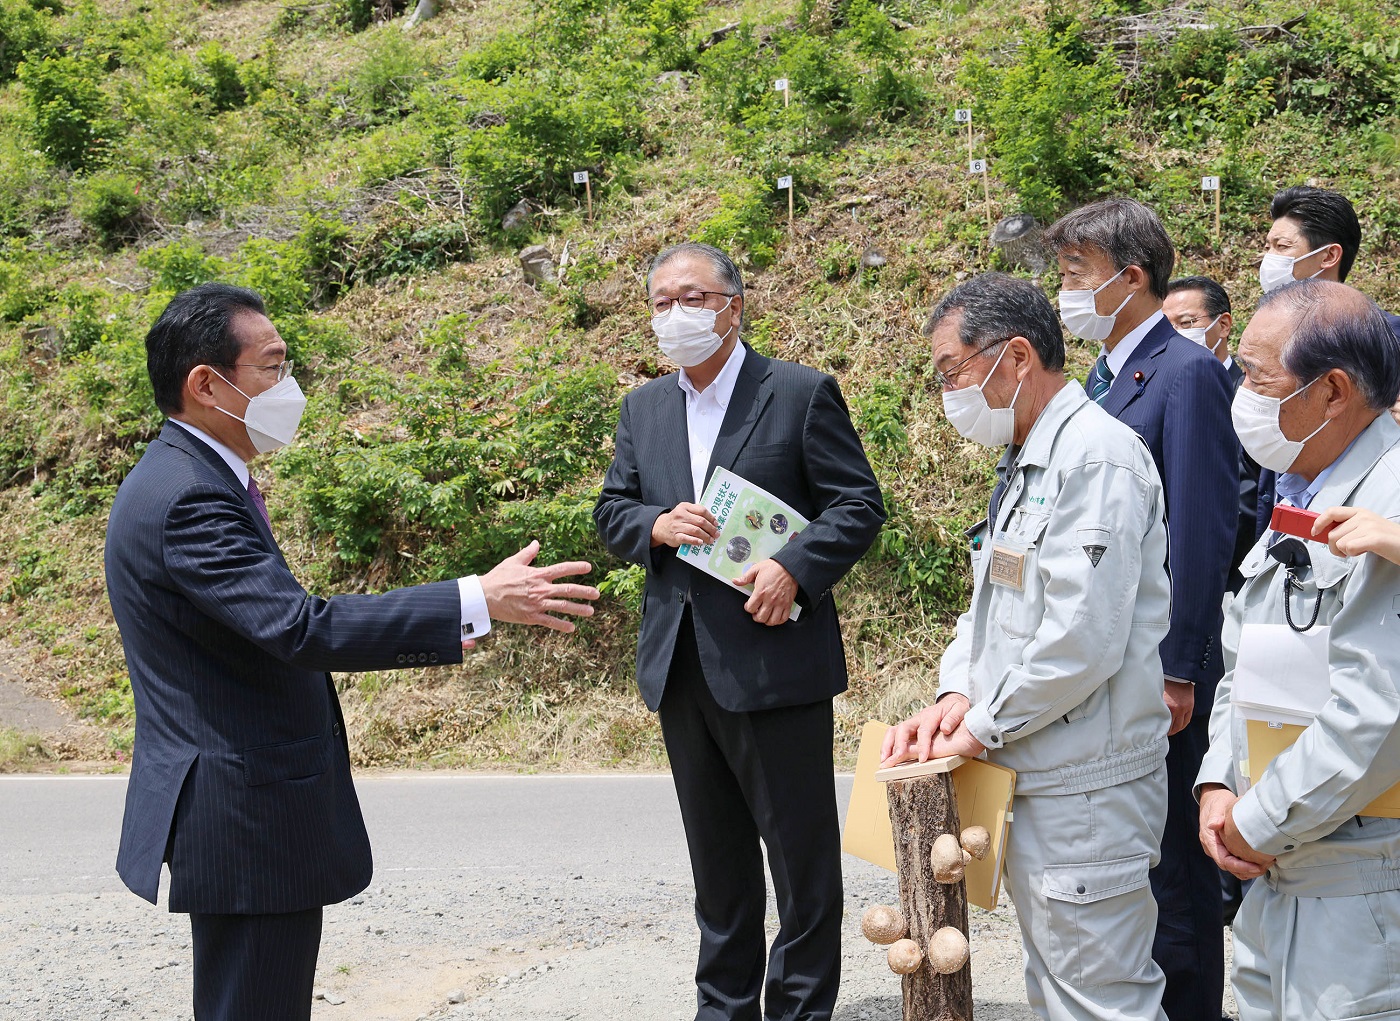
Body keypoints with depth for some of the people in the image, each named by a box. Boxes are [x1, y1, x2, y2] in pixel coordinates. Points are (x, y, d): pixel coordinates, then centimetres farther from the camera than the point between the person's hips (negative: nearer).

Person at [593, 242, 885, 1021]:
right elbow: (612, 512, 14)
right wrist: (656, 525, -9)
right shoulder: (644, 409, 12)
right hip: (682, 665, 5)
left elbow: (860, 504, -6)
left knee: (802, 853, 3)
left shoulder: (803, 393, -4)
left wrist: (795, 569, -20)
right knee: (717, 855, 16)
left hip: (773, 659, -5)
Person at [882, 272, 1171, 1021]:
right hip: (1029, 780, 10)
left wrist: (982, 729, -14)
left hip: (1086, 791, -10)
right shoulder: (1023, 465, 15)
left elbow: (1081, 642, -24)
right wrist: (956, 694, 0)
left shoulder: (1097, 458, -17)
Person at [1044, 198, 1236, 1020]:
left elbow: (1203, 535, -18)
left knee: (1174, 857, 2)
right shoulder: (1105, 375, 14)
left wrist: (1177, 672, -19)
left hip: (1158, 664, -9)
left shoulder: (1188, 374, -14)